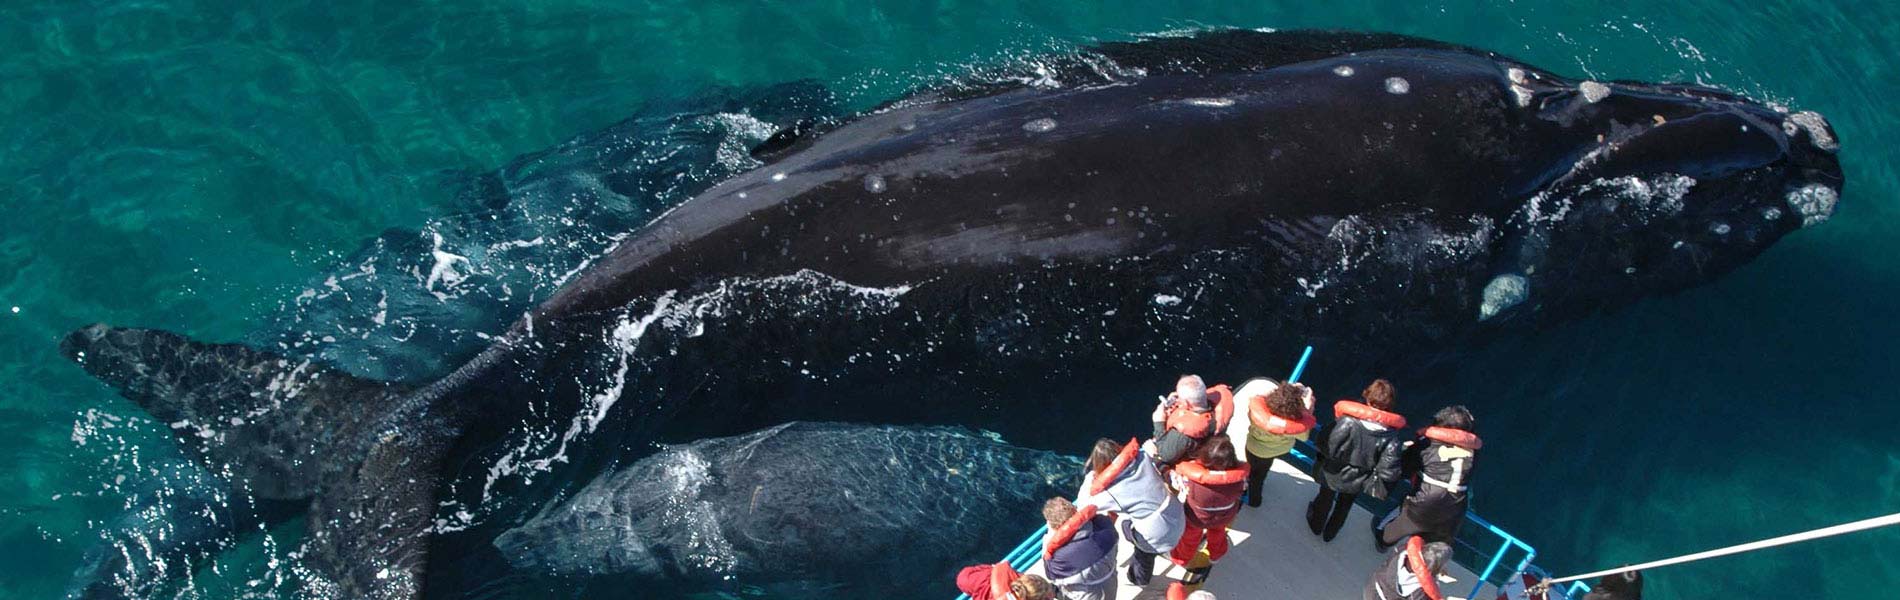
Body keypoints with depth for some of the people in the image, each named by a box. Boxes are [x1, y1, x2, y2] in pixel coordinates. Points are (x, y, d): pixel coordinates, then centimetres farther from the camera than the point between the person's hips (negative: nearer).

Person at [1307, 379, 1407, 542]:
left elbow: (1327, 447, -30)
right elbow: (1388, 471, -26)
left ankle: (1316, 524, 60)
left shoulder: (1349, 421, -36)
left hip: (1334, 474, -2)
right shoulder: (1391, 436, -27)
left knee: (1325, 498, 32)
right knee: (1345, 505, 34)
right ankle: (1330, 532, 58)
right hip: (1358, 482, 2)